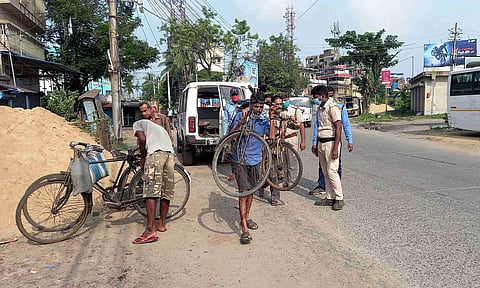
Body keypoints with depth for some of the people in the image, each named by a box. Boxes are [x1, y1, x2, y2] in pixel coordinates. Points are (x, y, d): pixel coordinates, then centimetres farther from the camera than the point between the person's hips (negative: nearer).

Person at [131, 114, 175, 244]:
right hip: (170, 153, 7)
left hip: (155, 153, -7)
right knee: (166, 191, 13)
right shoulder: (157, 126, 40)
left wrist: (143, 157, 14)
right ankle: (161, 223, 24)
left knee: (151, 191, -11)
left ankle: (150, 230, -17)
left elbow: (142, 139, 2)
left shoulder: (138, 123, 21)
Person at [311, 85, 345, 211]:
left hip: (330, 142, -8)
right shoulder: (320, 109, 14)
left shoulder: (333, 107, -12)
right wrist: (315, 145, 19)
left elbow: (338, 128, -17)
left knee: (332, 171, -8)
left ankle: (339, 198, 4)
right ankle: (329, 197, 18)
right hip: (321, 143, 8)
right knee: (326, 172, 10)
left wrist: (335, 148, -22)